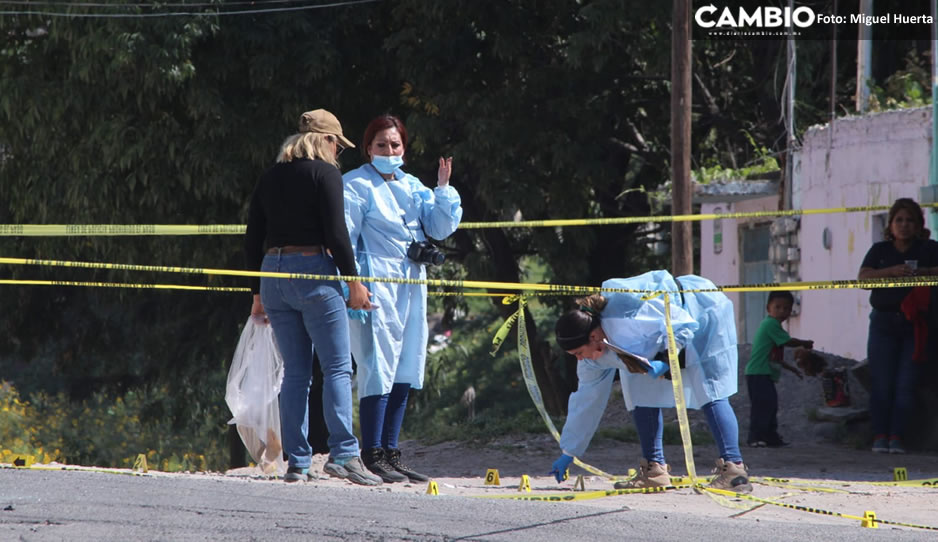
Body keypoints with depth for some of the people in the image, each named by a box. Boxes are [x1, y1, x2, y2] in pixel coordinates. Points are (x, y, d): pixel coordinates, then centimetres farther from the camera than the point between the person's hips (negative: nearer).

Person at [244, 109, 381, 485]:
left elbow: (253, 240, 15)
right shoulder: (324, 173, -4)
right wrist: (353, 282, -5)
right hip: (313, 272, -6)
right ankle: (342, 453, -15)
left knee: (295, 371, 8)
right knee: (337, 366, -4)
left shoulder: (270, 178, 15)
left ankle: (296, 462, 3)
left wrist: (258, 293, 21)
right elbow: (336, 233, -11)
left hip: (273, 274, 6)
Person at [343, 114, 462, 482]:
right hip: (376, 287, -7)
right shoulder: (356, 185, -2)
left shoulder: (412, 186, 17)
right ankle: (372, 457, -10)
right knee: (378, 369, -11)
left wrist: (443, 189, -2)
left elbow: (441, 228, 13)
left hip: (411, 287, 7)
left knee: (404, 373, 8)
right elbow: (343, 239, -6)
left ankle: (391, 454, 14)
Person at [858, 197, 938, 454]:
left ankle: (897, 436, -4)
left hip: (914, 325, -1)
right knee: (881, 383, -4)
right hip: (884, 323, 1)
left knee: (906, 383, -6)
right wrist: (892, 271, -20)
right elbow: (863, 277, -4)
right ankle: (880, 435, -1)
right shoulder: (880, 250, 11)